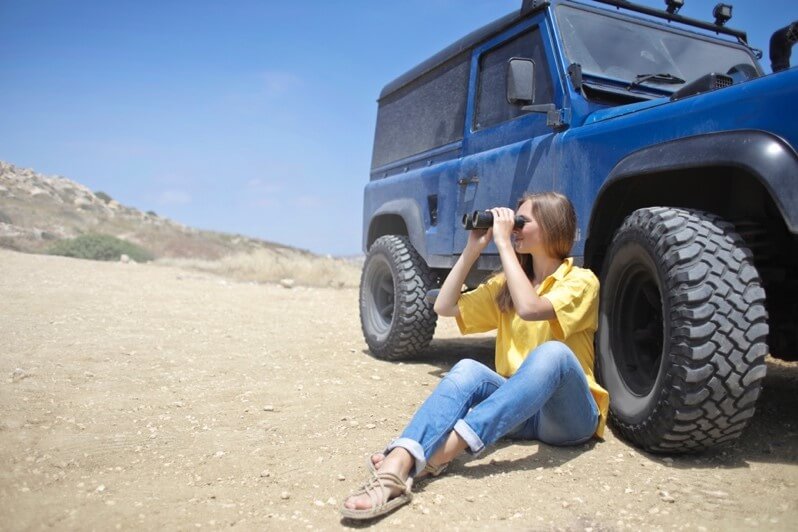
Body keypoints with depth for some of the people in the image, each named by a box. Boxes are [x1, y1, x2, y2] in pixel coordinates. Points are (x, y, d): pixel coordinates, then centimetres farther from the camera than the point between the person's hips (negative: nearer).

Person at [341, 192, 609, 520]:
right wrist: (473, 248, 1)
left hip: (569, 417, -4)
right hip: (518, 410, 5)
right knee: (468, 370, -27)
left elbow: (529, 308, -26)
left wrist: (503, 242, -19)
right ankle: (396, 468, -49)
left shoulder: (581, 281, -5)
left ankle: (440, 454, -48)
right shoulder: (506, 283, 13)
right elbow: (445, 306, 6)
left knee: (553, 352, -36)